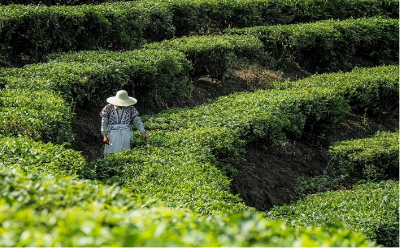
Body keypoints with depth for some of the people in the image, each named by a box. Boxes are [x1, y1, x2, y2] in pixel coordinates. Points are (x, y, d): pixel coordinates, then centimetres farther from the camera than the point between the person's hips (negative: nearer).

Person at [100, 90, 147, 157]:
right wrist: (105, 136, -6)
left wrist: (143, 132, -10)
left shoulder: (131, 109, 10)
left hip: (126, 134, 1)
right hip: (113, 134, -1)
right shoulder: (108, 108, 6)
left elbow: (138, 121, 4)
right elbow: (104, 122, 4)